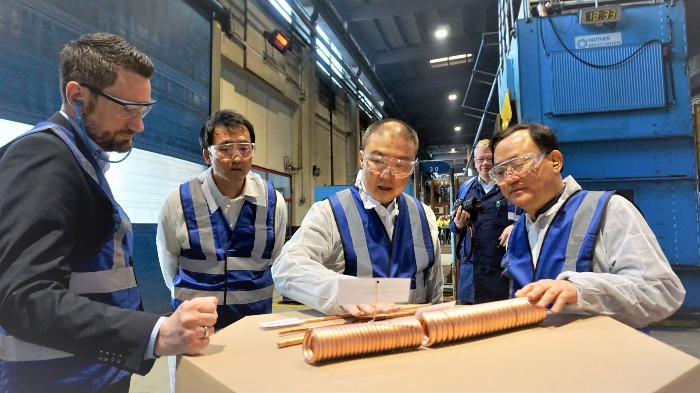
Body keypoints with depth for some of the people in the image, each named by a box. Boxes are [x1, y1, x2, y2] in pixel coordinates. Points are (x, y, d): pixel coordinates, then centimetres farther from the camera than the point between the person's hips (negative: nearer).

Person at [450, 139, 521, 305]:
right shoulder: (465, 188, 15)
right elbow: (453, 226, 20)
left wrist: (515, 227, -19)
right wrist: (458, 224, -2)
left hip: (502, 266, -4)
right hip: (470, 265, 4)